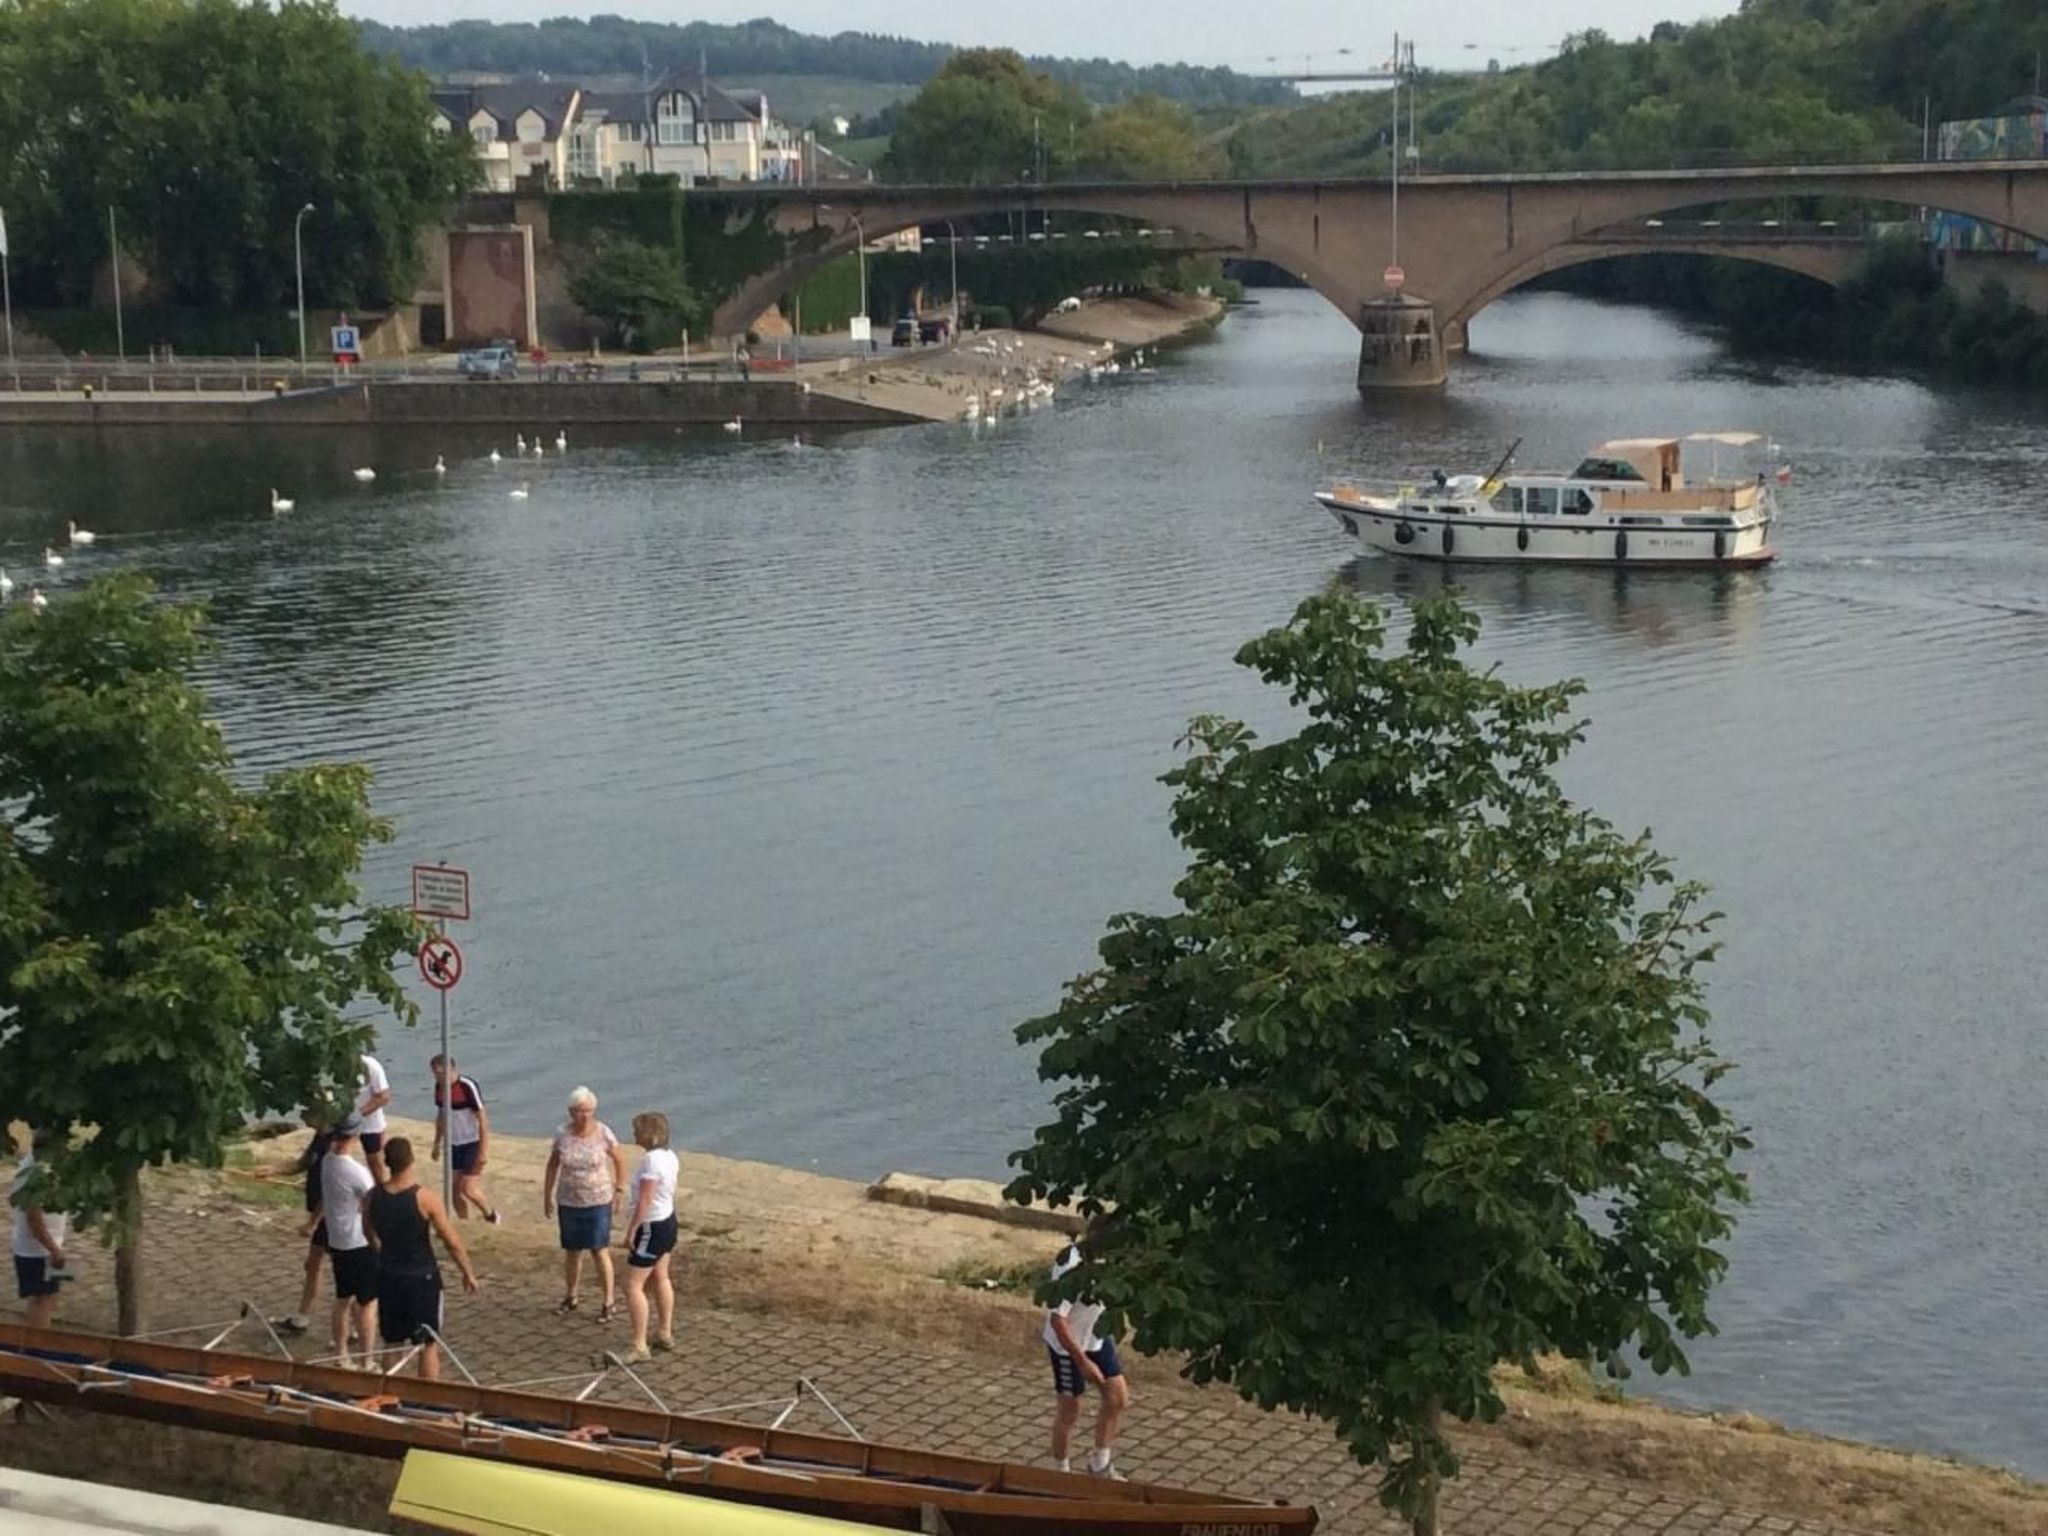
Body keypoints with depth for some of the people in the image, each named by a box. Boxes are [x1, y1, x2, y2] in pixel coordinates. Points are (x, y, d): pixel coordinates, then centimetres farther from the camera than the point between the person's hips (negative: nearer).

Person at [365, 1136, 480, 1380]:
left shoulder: (372, 1198, -7)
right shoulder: (425, 1199, -20)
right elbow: (453, 1243, -15)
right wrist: (469, 1275, -2)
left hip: (387, 1276, 4)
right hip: (421, 1278, -4)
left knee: (392, 1344, 17)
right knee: (429, 1345, 7)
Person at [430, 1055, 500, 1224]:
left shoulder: (468, 1086, -21)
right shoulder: (439, 1087, 0)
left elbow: (482, 1118, -18)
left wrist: (484, 1150, -20)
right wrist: (437, 1143, 17)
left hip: (472, 1143, -6)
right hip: (453, 1144, 7)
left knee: (468, 1189, -8)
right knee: (456, 1188, 6)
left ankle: (490, 1215, 16)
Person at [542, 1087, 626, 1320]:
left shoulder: (603, 1133, -13)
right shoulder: (563, 1135, -7)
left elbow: (619, 1160, 1)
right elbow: (553, 1165, 6)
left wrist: (619, 1190, 0)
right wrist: (547, 1195, 8)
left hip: (598, 1202, -2)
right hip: (568, 1202, 2)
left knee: (600, 1252, -1)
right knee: (572, 1251, 14)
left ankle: (608, 1303, 9)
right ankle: (570, 1297, 32)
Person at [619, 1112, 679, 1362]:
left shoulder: (651, 1160, -25)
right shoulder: (669, 1156, 3)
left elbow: (644, 1202, -26)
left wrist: (631, 1230, -17)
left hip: (652, 1227, -10)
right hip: (668, 1220, 10)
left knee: (633, 1285, -5)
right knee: (660, 1278, 23)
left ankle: (639, 1347, -4)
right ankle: (666, 1335, 36)